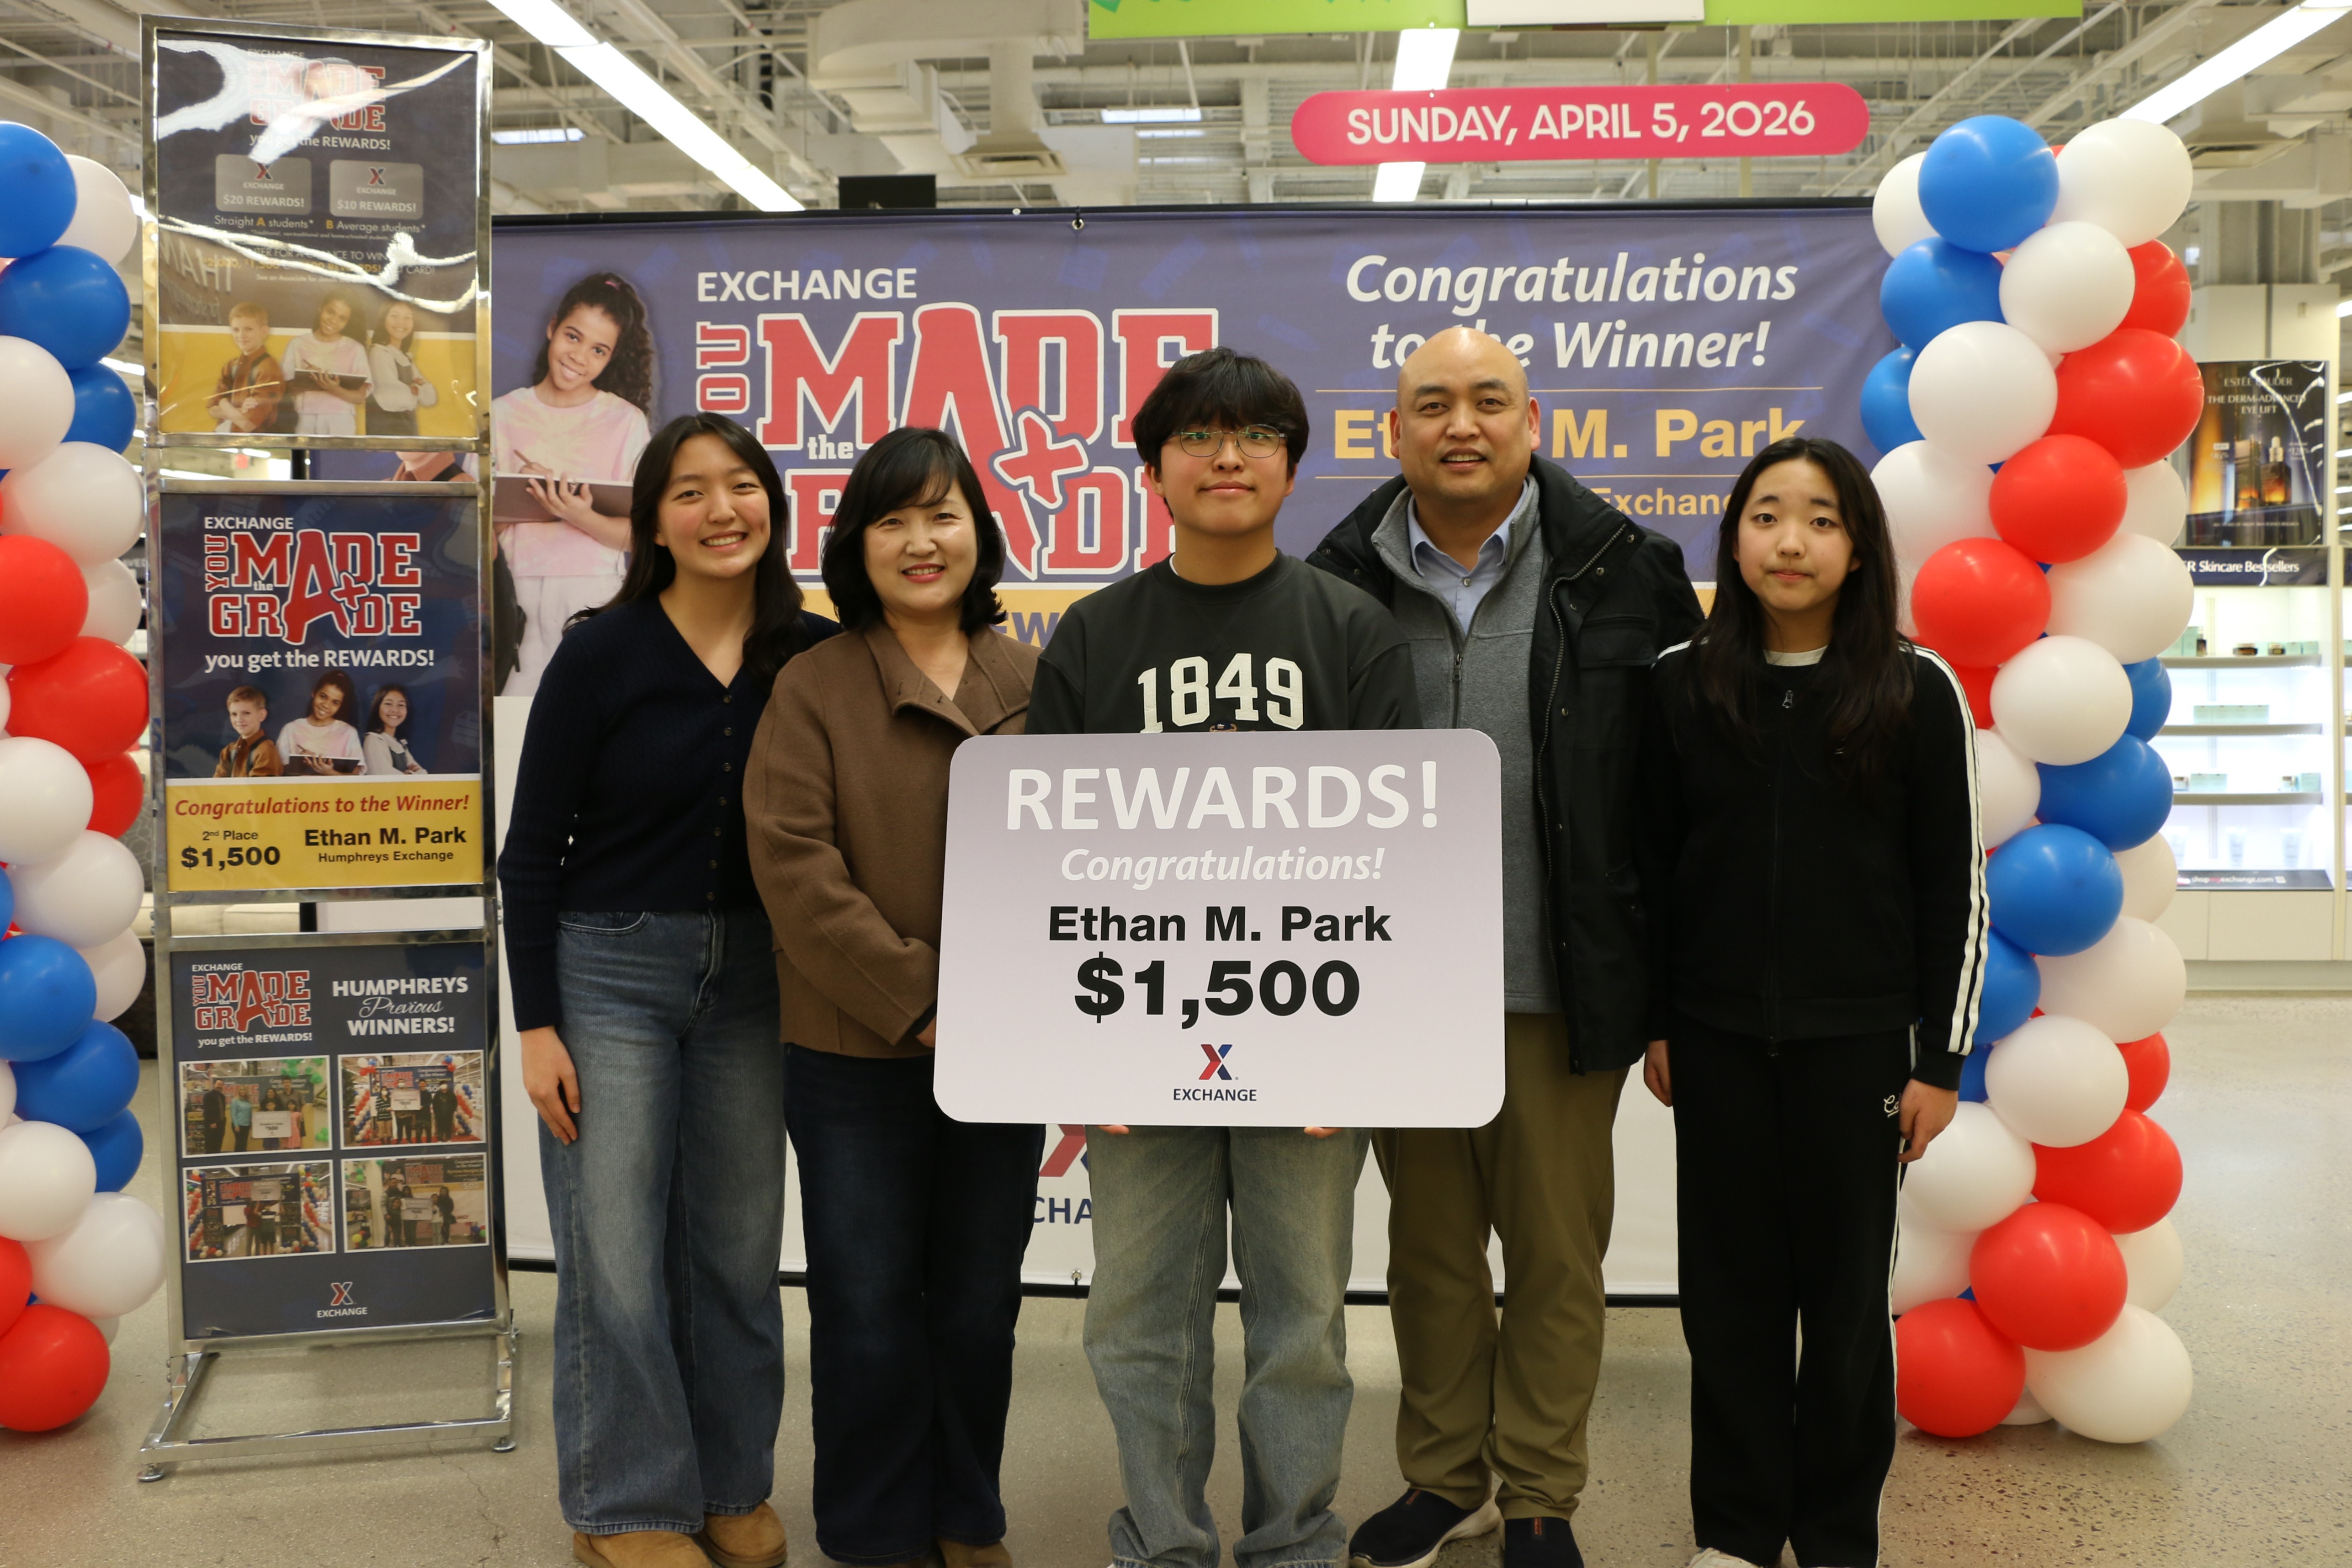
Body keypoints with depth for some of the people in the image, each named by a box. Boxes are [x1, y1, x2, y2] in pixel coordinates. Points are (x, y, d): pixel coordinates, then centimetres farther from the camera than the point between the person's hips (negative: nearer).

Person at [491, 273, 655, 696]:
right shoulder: (502, 415, 9)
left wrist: (582, 518, -19)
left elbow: (633, 534, -1)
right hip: (517, 596, 1)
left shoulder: (626, 422, 4)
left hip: (595, 597, -1)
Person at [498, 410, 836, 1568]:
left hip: (750, 980, 3)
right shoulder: (602, 655, -7)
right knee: (616, 1256, 1)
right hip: (609, 971, -3)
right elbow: (532, 849, -5)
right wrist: (537, 1024, -8)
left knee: (737, 1249, 11)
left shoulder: (815, 656, 0)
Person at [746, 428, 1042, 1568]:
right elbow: (793, 861, -12)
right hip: (855, 1054, -2)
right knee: (867, 1306, 5)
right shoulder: (814, 686, -3)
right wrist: (916, 999, -16)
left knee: (979, 1301, 15)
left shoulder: (1034, 685, 5)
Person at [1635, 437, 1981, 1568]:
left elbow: (1954, 885, -1)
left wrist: (1941, 1059, -3)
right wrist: (1654, 1026, 6)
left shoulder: (1917, 691, -4)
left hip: (1856, 1040, -1)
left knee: (1845, 1292, 9)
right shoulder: (1682, 683, 1)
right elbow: (1650, 863, 7)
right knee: (1728, 1286, 9)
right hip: (1717, 1038, 2)